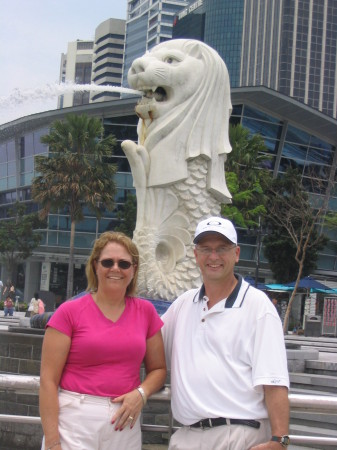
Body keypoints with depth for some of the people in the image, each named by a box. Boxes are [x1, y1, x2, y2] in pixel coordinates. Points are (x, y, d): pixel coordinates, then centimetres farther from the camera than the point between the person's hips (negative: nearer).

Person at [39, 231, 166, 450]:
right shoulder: (70, 312, -2)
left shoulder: (145, 311, 7)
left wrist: (141, 393, -6)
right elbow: (48, 380, -5)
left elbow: (158, 368, 15)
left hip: (124, 422, 3)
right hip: (75, 422, -3)